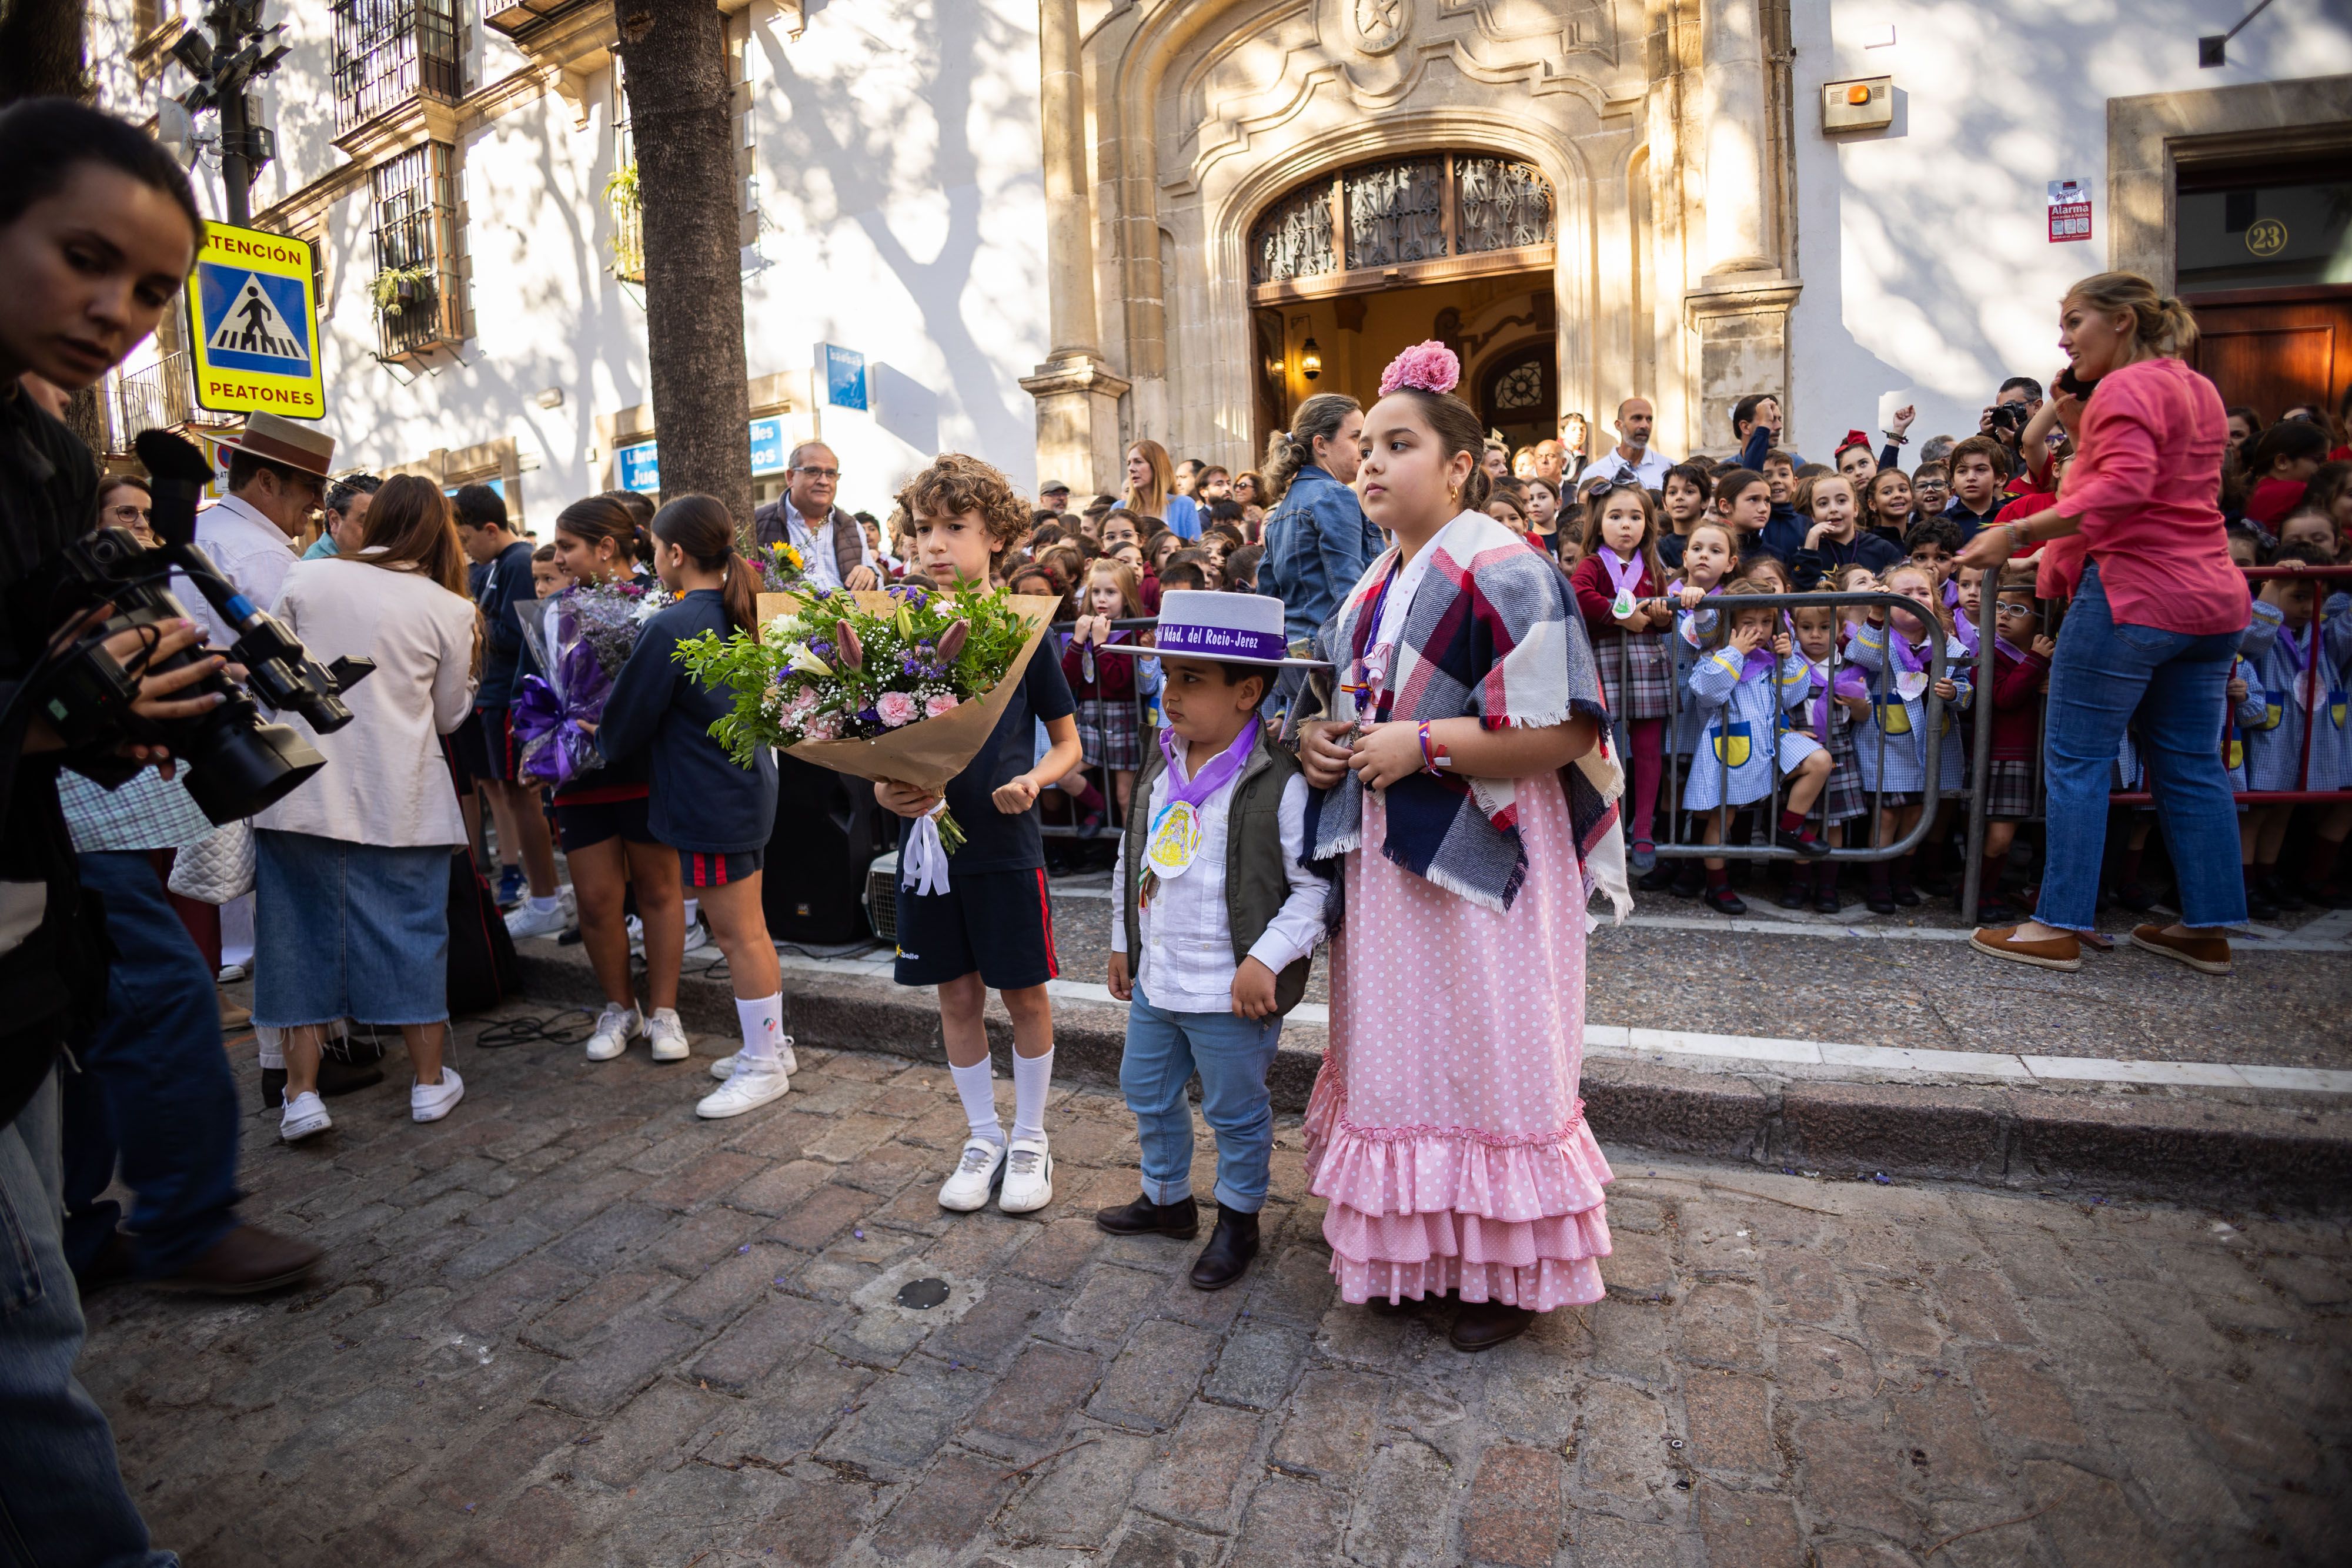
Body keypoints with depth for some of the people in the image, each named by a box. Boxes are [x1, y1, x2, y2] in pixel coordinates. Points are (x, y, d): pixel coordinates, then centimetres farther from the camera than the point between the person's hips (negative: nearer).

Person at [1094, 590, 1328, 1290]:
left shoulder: (1278, 783, -20)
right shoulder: (1162, 767, 3)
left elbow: (1315, 883, -19)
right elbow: (1132, 858, 13)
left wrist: (1268, 957, -23)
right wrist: (1122, 942, 17)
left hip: (1230, 993, -7)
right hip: (1156, 978, 8)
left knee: (1236, 1111, 12)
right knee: (1146, 1092, 23)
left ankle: (1239, 1219, 36)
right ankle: (1167, 1198, 46)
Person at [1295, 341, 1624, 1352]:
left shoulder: (1504, 574, -13)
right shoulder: (1373, 586, 13)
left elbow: (1566, 727, -20)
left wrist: (1425, 745, -21)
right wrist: (1319, 739, 3)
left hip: (1479, 860, -8)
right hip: (1386, 858, 8)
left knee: (1483, 1060, 4)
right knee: (1397, 1053, 16)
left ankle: (1508, 1270, 23)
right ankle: (1410, 1245, 34)